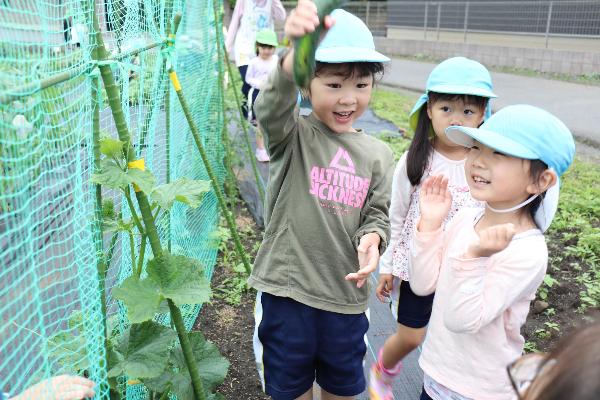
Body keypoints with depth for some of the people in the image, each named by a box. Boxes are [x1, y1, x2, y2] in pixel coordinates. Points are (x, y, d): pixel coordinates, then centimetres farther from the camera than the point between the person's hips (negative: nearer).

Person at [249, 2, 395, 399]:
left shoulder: (378, 154, 0)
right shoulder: (292, 135, -11)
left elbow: (378, 215, 5)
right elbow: (272, 108, -34)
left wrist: (372, 238, -19)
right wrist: (295, 54, -55)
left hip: (347, 294, 3)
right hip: (286, 290, -2)